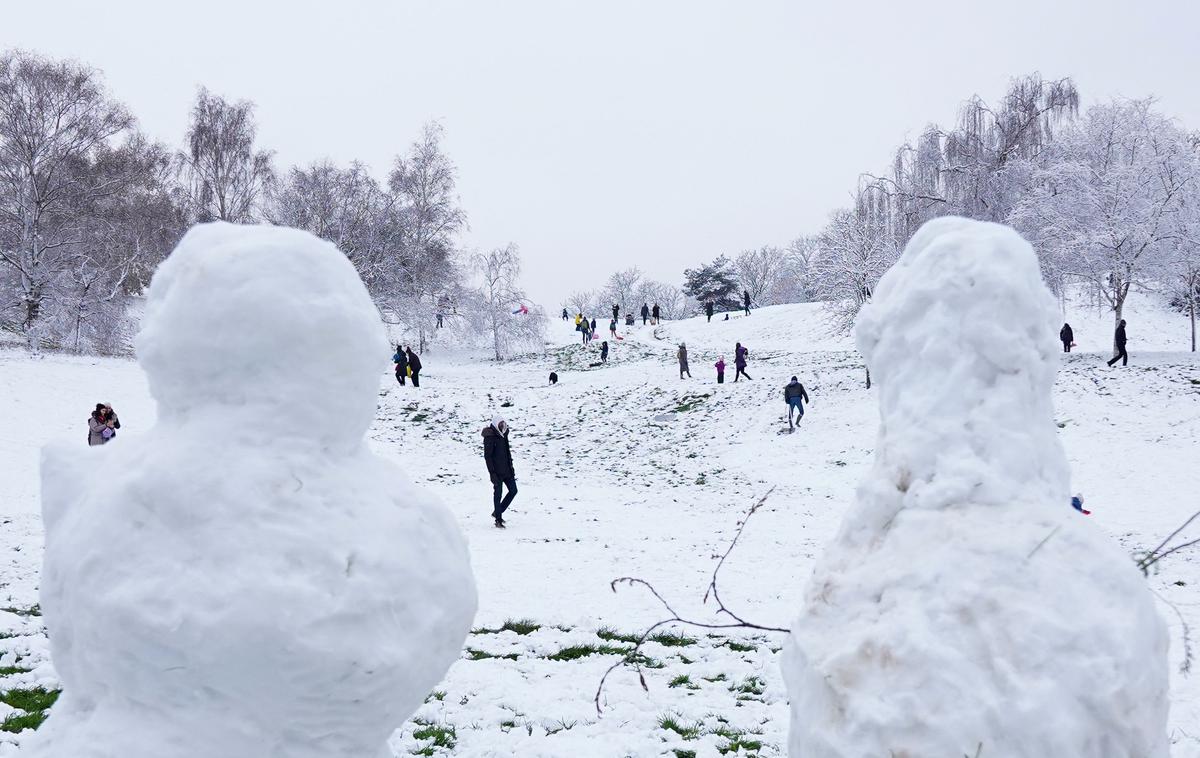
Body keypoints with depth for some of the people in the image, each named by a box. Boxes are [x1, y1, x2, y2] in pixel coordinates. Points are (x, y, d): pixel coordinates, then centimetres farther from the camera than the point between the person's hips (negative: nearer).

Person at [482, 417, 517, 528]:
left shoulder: (503, 434, 10)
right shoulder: (490, 437, -13)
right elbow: (487, 456, -15)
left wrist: (511, 468, 17)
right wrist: (492, 473, -19)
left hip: (506, 469, 8)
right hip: (497, 471, -8)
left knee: (513, 490, 7)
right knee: (498, 493, -1)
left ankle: (498, 512, 20)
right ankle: (498, 520, 8)